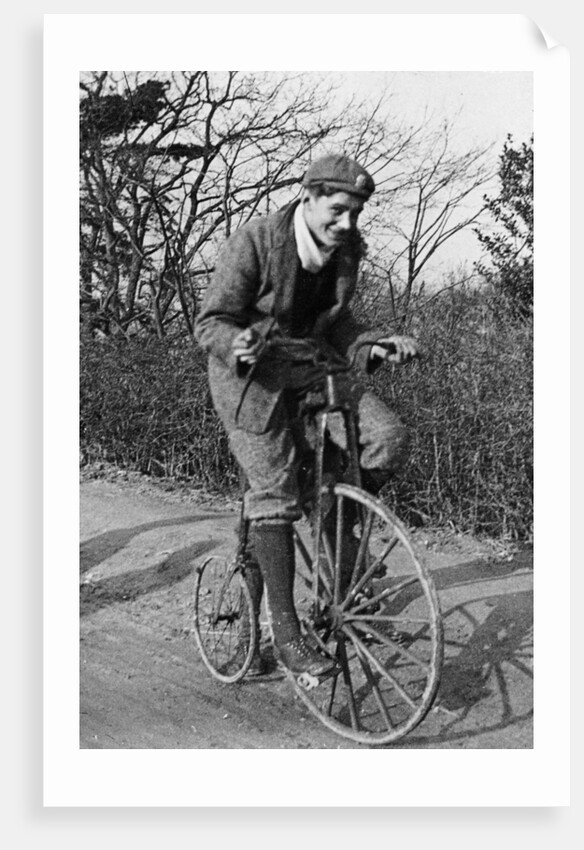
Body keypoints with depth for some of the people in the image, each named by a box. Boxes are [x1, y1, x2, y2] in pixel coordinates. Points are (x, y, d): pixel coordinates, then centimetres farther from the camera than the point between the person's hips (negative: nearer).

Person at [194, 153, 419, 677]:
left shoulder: (348, 248, -3)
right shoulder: (254, 242, -20)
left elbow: (335, 322, 9)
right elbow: (210, 323, -19)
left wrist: (375, 344, -9)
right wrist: (238, 344, -42)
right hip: (252, 376, -5)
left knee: (388, 438, -15)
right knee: (275, 488, -15)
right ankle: (285, 631, -8)